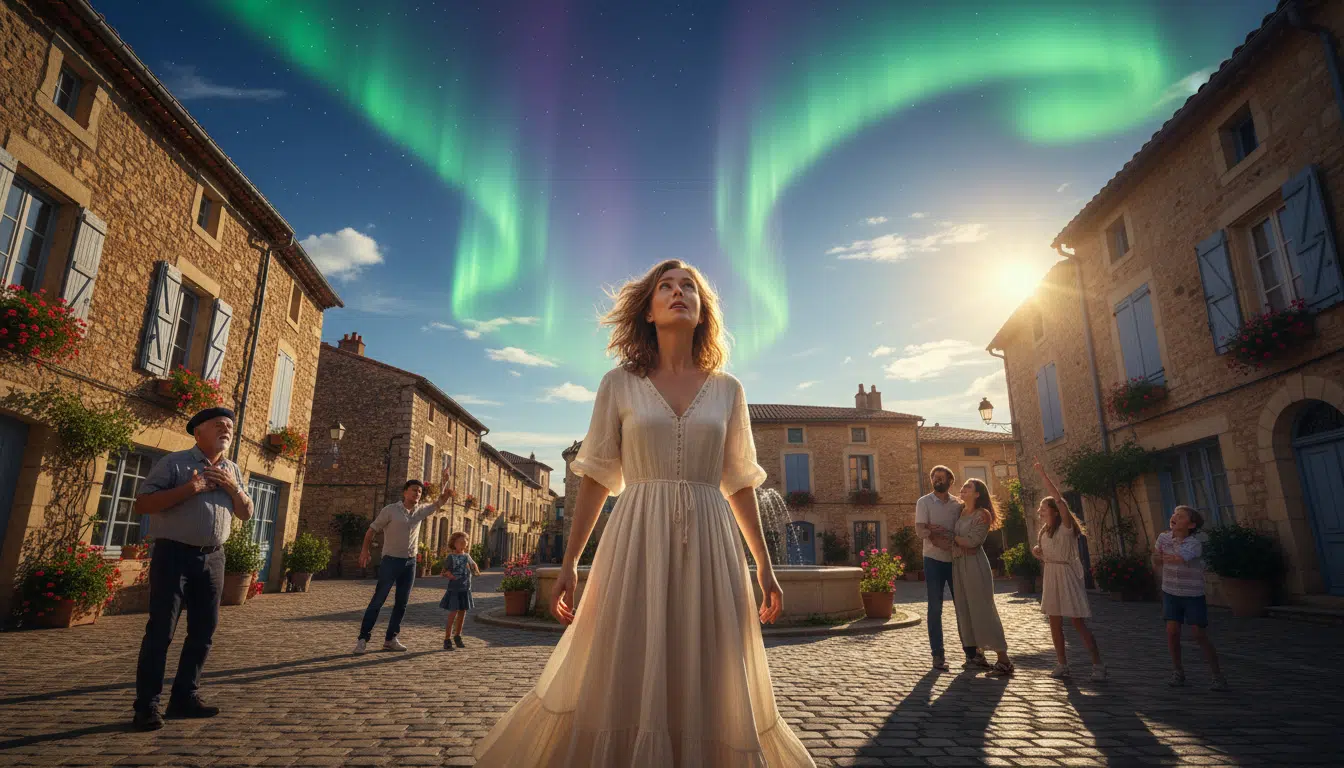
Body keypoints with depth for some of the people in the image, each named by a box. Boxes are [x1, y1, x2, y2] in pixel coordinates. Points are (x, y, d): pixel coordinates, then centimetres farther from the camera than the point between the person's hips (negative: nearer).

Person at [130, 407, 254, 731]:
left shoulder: (232, 470, 13)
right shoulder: (173, 463, -4)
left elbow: (247, 514, 11)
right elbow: (142, 504, -10)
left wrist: (233, 488, -6)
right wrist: (188, 489, -21)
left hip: (212, 558, 6)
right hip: (174, 554, -6)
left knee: (203, 631, 9)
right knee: (161, 631, -3)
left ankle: (184, 697, 20)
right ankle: (146, 706, 6)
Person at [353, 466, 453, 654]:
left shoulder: (420, 511, 7)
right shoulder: (390, 510, -6)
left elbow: (441, 502, 13)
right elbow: (372, 529, -2)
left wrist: (444, 482, 0)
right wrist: (365, 550, -8)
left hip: (410, 563, 5)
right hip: (391, 561, -5)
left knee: (402, 603, 8)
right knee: (378, 600, -4)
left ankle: (391, 639, 17)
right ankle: (363, 639, 4)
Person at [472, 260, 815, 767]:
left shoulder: (727, 389, 8)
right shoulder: (619, 384, 4)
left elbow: (739, 483, 11)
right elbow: (596, 477, 5)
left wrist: (765, 567, 10)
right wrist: (568, 564, 3)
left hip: (710, 550, 2)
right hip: (637, 544, -1)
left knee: (708, 694, 9)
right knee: (623, 687, 4)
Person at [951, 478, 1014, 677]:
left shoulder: (982, 514, -9)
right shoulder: (959, 512, 11)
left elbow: (972, 541, -16)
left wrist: (952, 536, -6)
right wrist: (960, 540, 0)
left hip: (975, 564, -7)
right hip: (958, 564, 7)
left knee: (983, 610, -6)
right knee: (965, 610, 9)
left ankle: (1003, 659, 0)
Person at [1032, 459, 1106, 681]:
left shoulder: (1066, 527, -10)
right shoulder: (1043, 532, 11)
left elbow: (1058, 497, -24)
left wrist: (1042, 473, -25)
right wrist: (1037, 552, -2)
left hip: (1067, 575, -7)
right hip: (1050, 576, 7)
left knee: (1079, 623, -5)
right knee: (1055, 623, 7)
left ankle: (1098, 665, 5)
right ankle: (1062, 664, 14)